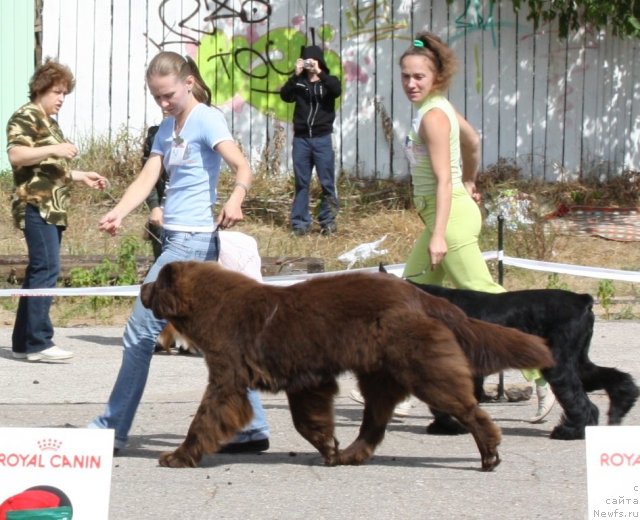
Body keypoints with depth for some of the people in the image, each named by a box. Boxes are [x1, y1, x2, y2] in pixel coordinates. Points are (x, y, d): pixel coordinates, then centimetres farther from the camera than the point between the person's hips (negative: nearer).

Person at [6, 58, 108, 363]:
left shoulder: (49, 122, 23)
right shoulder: (26, 117, -6)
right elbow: (15, 156, -20)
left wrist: (82, 177, 22)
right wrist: (53, 149, -24)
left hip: (52, 209, 10)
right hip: (36, 206, -10)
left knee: (39, 272, 8)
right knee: (46, 270, -15)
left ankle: (23, 342, 11)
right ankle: (38, 342, -17)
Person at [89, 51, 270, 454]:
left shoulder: (206, 119, -10)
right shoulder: (168, 127, 15)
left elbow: (243, 168, -21)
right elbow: (148, 178, 6)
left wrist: (235, 200, -43)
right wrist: (118, 214, -11)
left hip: (193, 239, -9)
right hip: (179, 239, 9)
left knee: (141, 330, -7)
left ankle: (111, 430, -2)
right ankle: (252, 427, 14)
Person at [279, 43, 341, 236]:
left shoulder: (328, 81, 5)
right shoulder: (299, 82, 7)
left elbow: (337, 90, -17)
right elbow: (285, 96, -9)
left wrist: (319, 73, -23)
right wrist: (296, 75, -18)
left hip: (322, 139, -1)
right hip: (301, 138, 1)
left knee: (327, 183, -1)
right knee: (301, 183, 4)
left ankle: (328, 221, 6)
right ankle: (300, 222, 7)